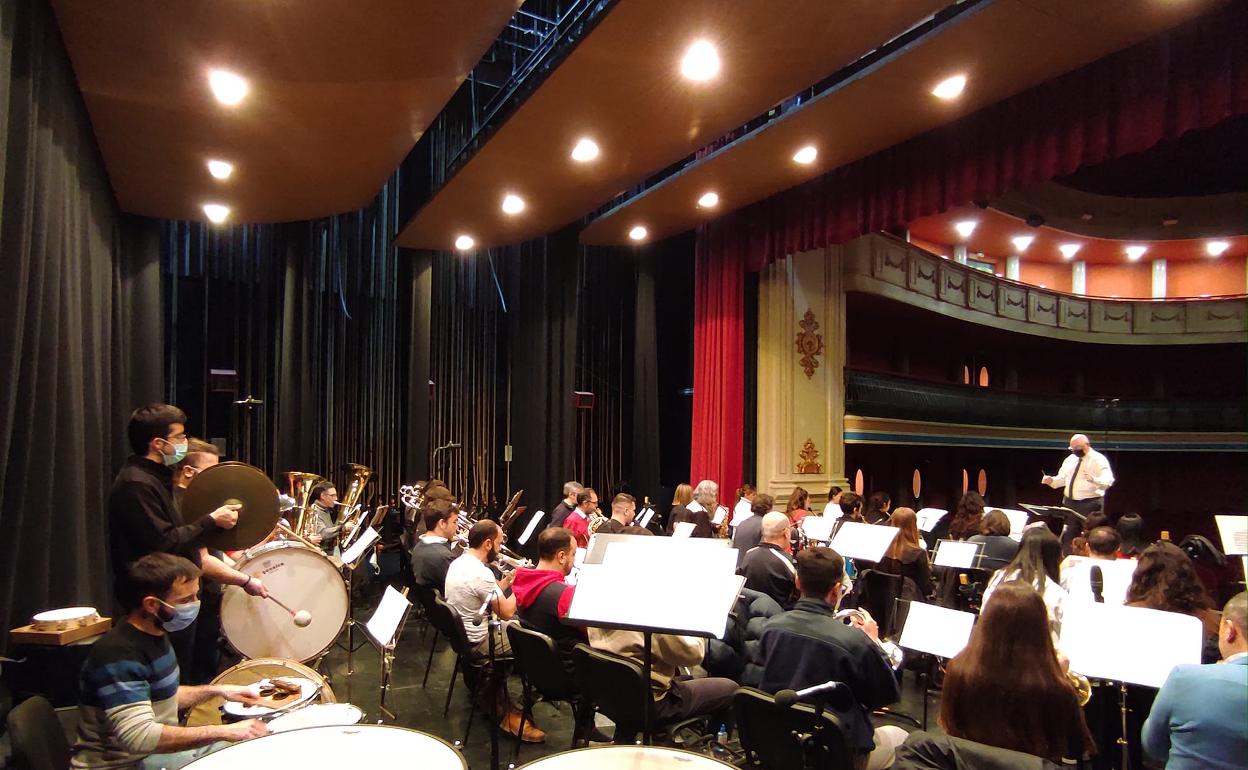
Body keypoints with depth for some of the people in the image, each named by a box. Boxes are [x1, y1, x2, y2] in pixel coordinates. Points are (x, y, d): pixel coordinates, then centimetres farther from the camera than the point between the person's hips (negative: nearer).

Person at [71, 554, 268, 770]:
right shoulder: (118, 656, -27)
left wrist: (217, 691, 7)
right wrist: (224, 732, -33)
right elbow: (139, 737, -35)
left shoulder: (154, 635, 4)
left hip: (155, 749, 9)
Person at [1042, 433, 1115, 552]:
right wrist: (1051, 480, -3)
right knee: (1068, 536, 12)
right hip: (1070, 503, 7)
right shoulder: (1070, 459, 10)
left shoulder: (1099, 460, -10)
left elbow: (1108, 481, -22)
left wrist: (1094, 479, -42)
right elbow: (1062, 478, 17)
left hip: (1090, 504, -6)